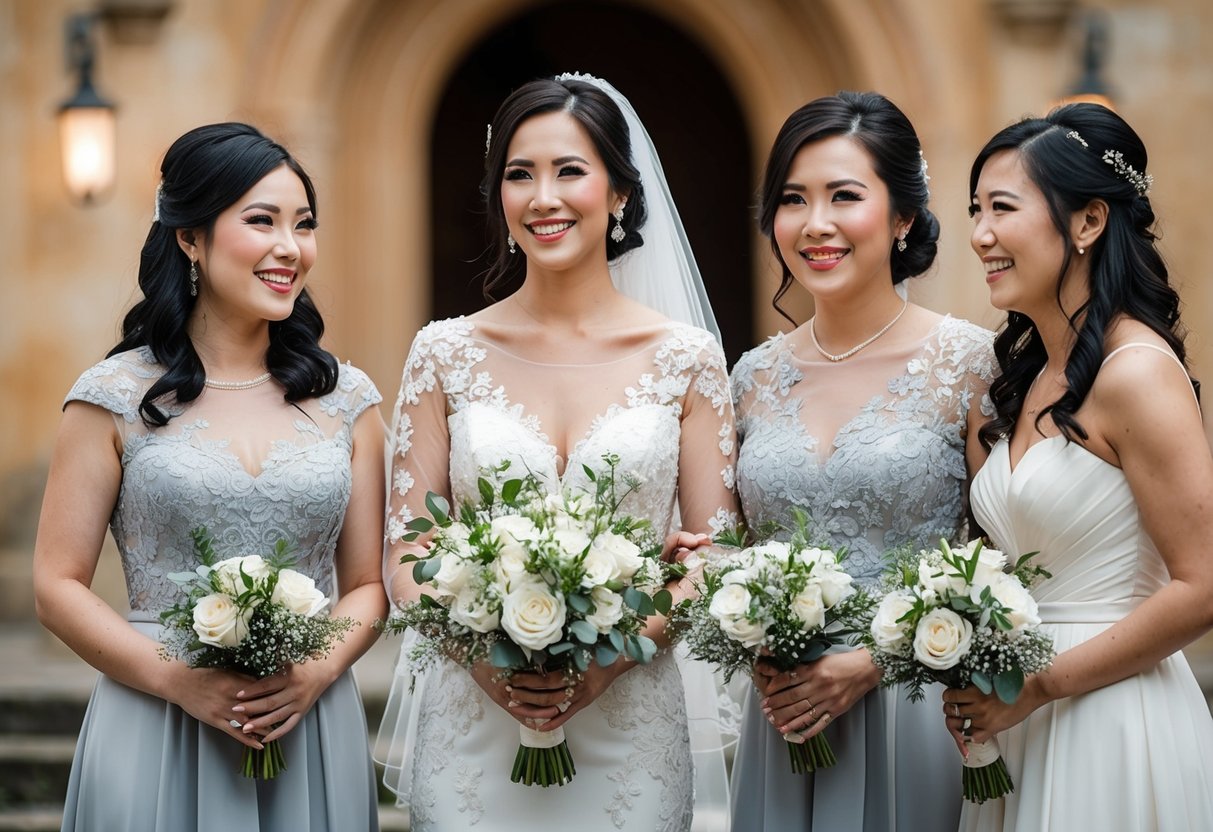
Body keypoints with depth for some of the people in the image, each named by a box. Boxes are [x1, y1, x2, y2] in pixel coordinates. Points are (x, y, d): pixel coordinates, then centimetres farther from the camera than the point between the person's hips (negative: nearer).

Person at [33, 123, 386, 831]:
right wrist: (178, 679, -15)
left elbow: (369, 584, 9)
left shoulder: (348, 400, 6)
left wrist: (319, 671, -11)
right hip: (156, 735, -2)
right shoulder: (116, 397, -2)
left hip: (312, 735, 2)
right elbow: (59, 585, -2)